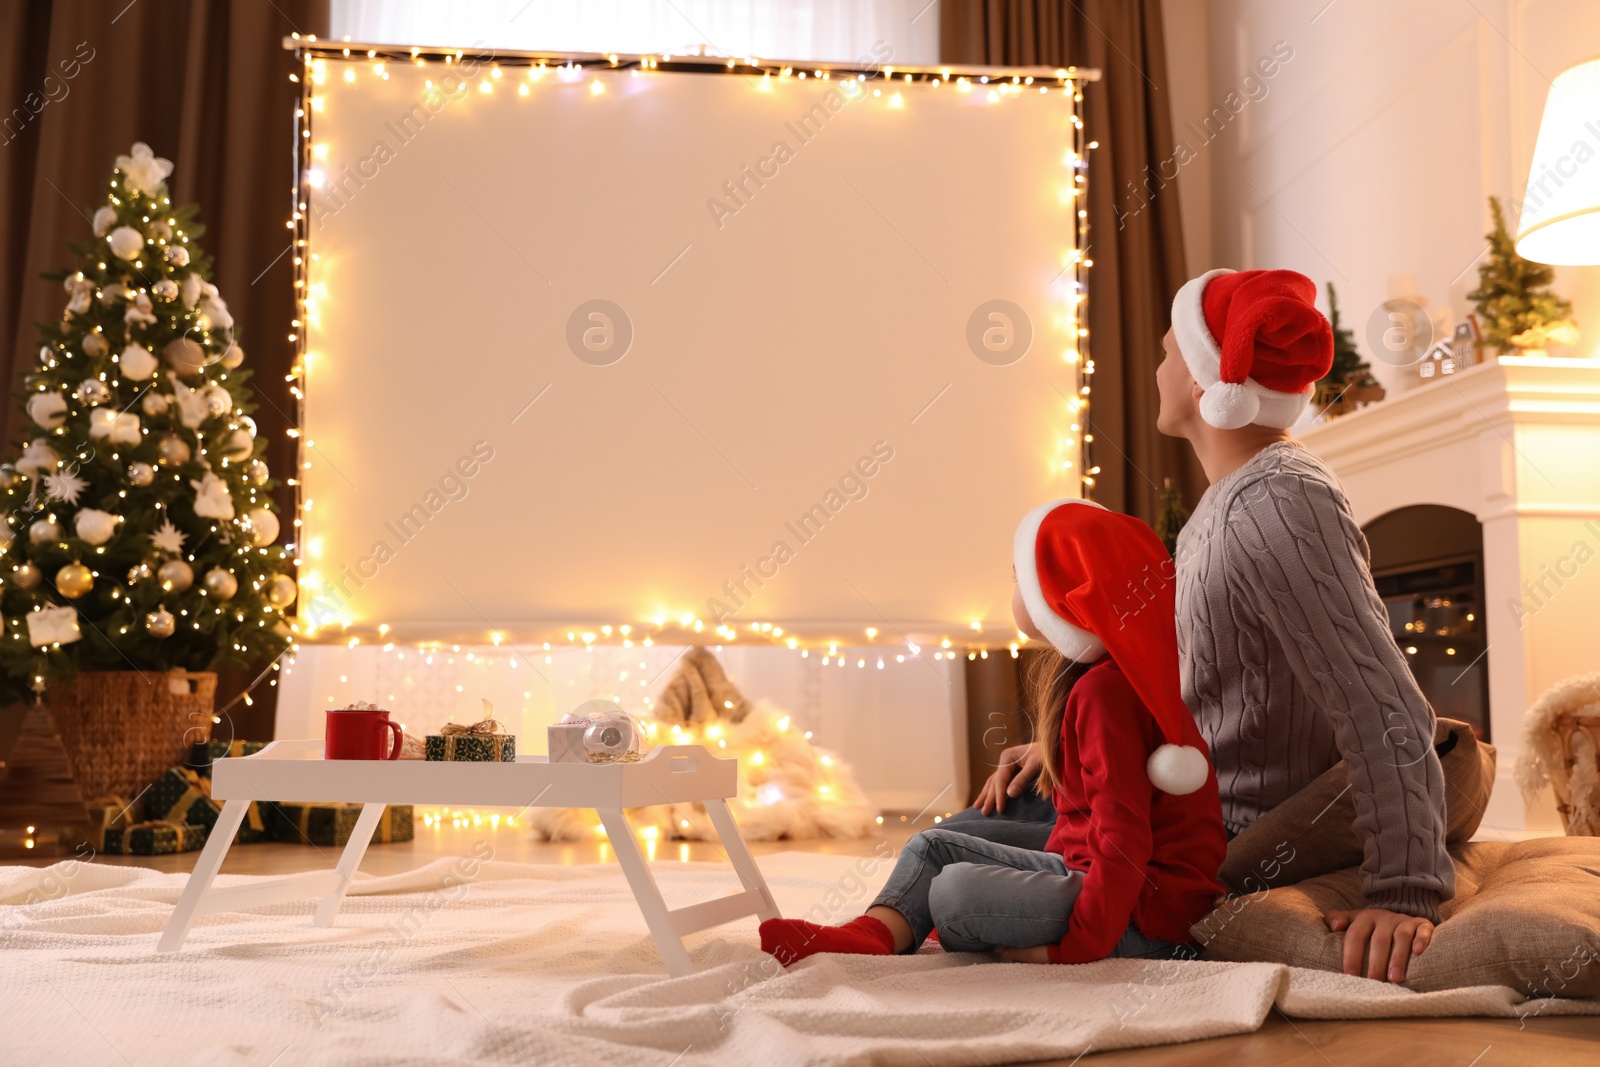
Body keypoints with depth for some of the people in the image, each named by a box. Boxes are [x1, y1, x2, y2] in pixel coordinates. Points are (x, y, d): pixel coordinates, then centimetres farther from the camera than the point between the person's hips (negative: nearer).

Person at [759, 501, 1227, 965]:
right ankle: (873, 934, -18)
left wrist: (1073, 947, -25)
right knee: (934, 846, 5)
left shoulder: (1102, 692, -21)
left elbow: (1123, 839, -26)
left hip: (1144, 915, -10)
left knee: (957, 890, -27)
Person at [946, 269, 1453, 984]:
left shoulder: (1280, 507, -25)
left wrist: (1404, 894, -34)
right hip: (1196, 797, 10)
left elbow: (1386, 713, -30)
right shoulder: (1236, 496, 9)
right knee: (998, 805, 22)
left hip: (1239, 838, -10)